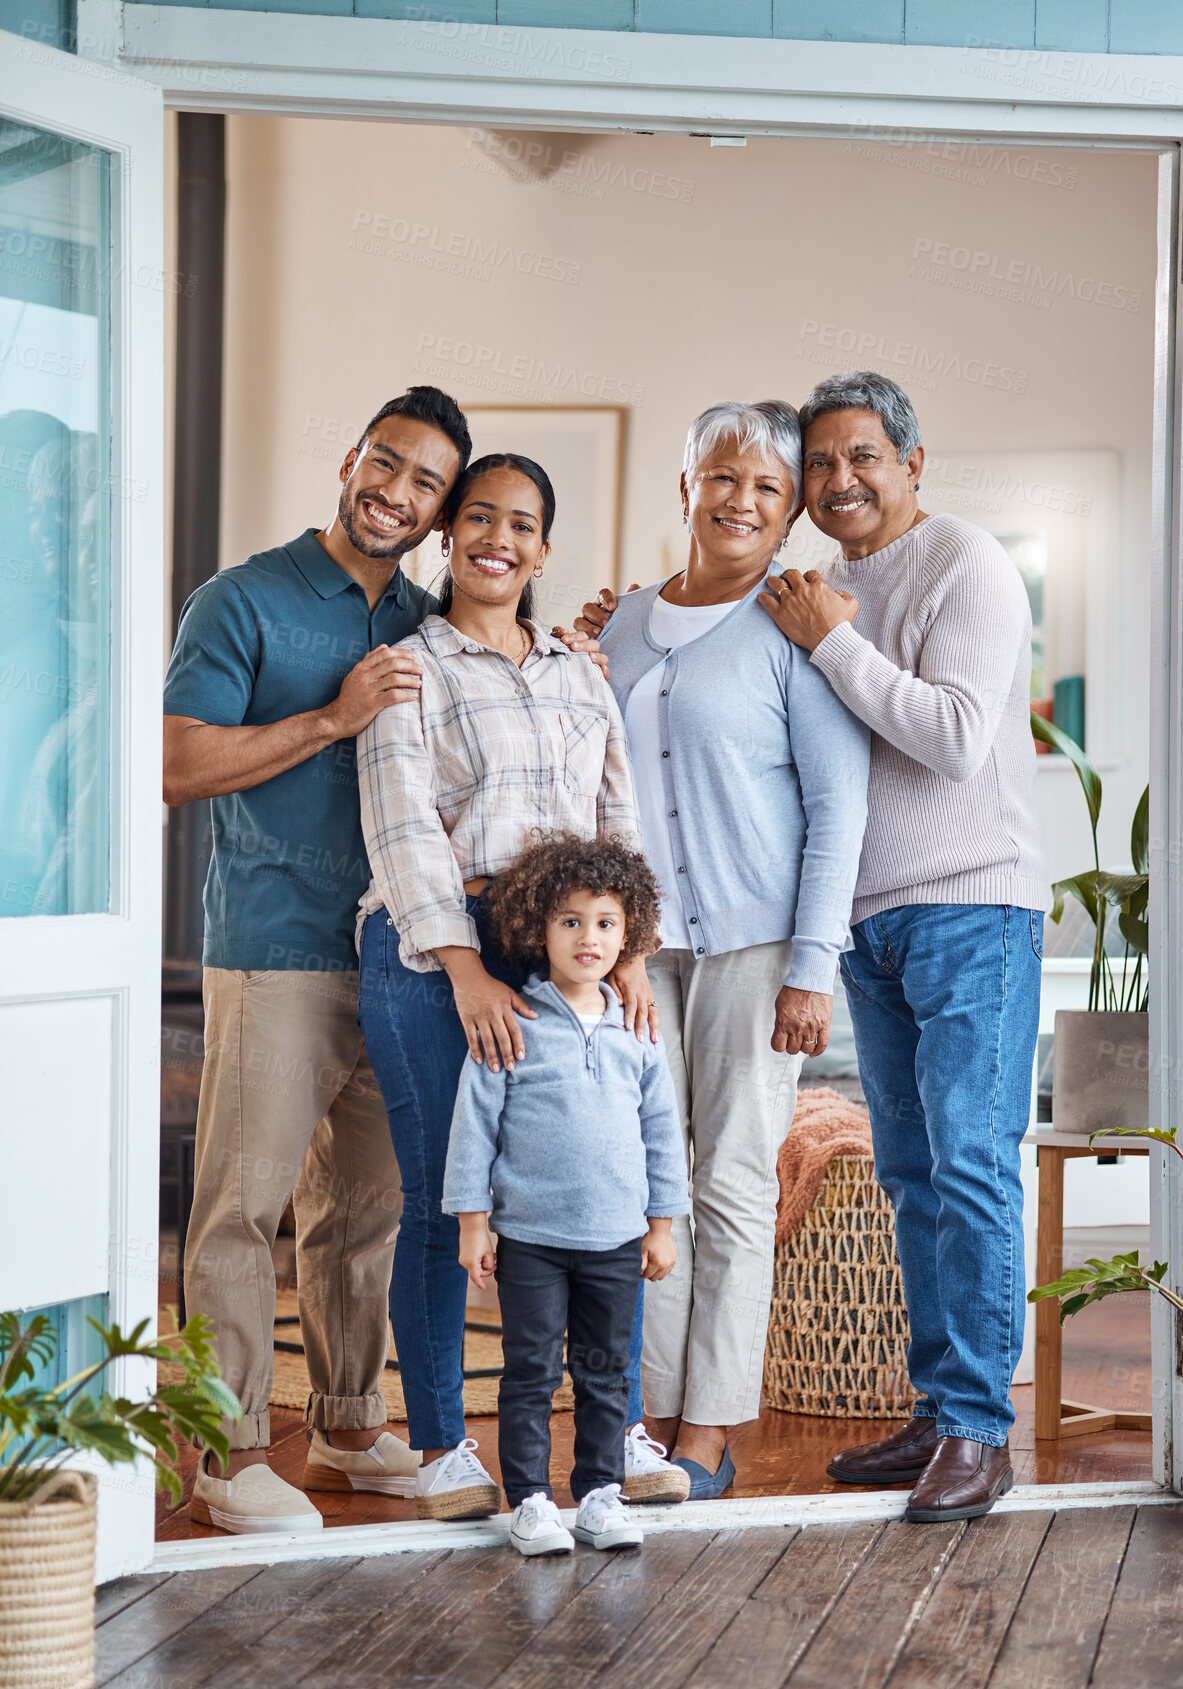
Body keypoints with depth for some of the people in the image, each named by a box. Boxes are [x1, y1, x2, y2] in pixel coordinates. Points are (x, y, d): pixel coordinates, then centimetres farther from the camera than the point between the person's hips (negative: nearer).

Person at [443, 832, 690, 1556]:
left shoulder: (637, 1033, 6)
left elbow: (662, 1129, 12)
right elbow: (475, 1121, -3)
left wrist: (662, 1225, 12)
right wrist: (472, 1221, -5)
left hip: (617, 1238, 3)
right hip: (530, 1237, -3)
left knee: (606, 1372, 10)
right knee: (531, 1373, 2)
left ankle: (601, 1491, 19)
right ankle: (530, 1500, 9)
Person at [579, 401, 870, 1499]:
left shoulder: (792, 630, -4)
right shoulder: (622, 628, 13)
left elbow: (838, 805, -7)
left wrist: (811, 966, -13)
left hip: (751, 941, -5)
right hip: (636, 941, 5)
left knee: (734, 1181, -1)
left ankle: (707, 1435, 5)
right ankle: (649, 1416, 11)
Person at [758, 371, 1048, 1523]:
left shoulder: (965, 567, -8)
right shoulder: (825, 591, 15)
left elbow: (959, 740, -19)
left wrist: (832, 643, -15)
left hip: (971, 906, -7)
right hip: (868, 912, 7)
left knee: (970, 1163, -10)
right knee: (911, 1172, 9)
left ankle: (978, 1427, -7)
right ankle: (937, 1411, 15)